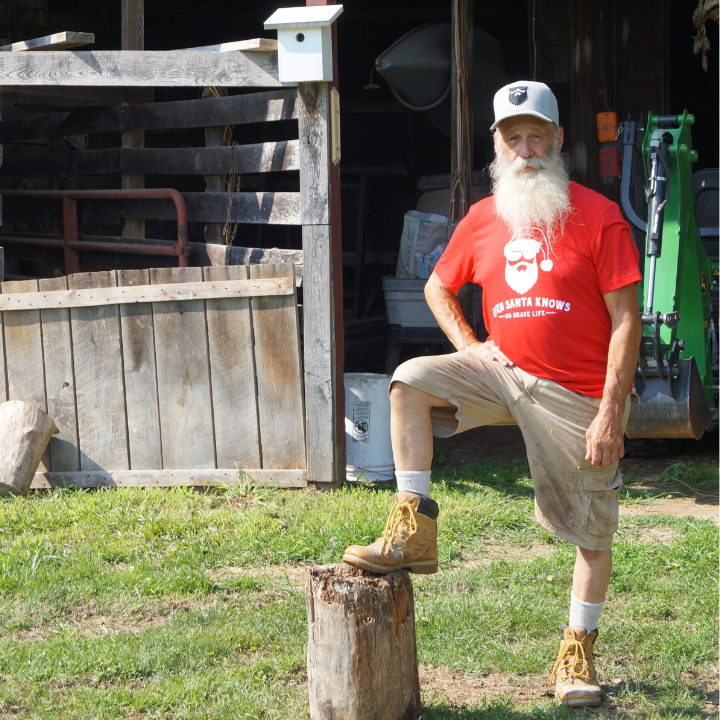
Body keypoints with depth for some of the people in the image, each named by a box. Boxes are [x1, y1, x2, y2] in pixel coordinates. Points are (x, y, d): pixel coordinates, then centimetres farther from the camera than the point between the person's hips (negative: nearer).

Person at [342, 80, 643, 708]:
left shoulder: (599, 217, -9)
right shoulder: (483, 220, 4)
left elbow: (625, 321, -11)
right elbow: (438, 287, 21)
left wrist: (611, 413, -17)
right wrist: (470, 348, 3)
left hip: (576, 394, -4)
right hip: (502, 370, 4)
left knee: (593, 532, 3)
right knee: (410, 380, -16)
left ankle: (578, 656, 19)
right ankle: (414, 533, -15)